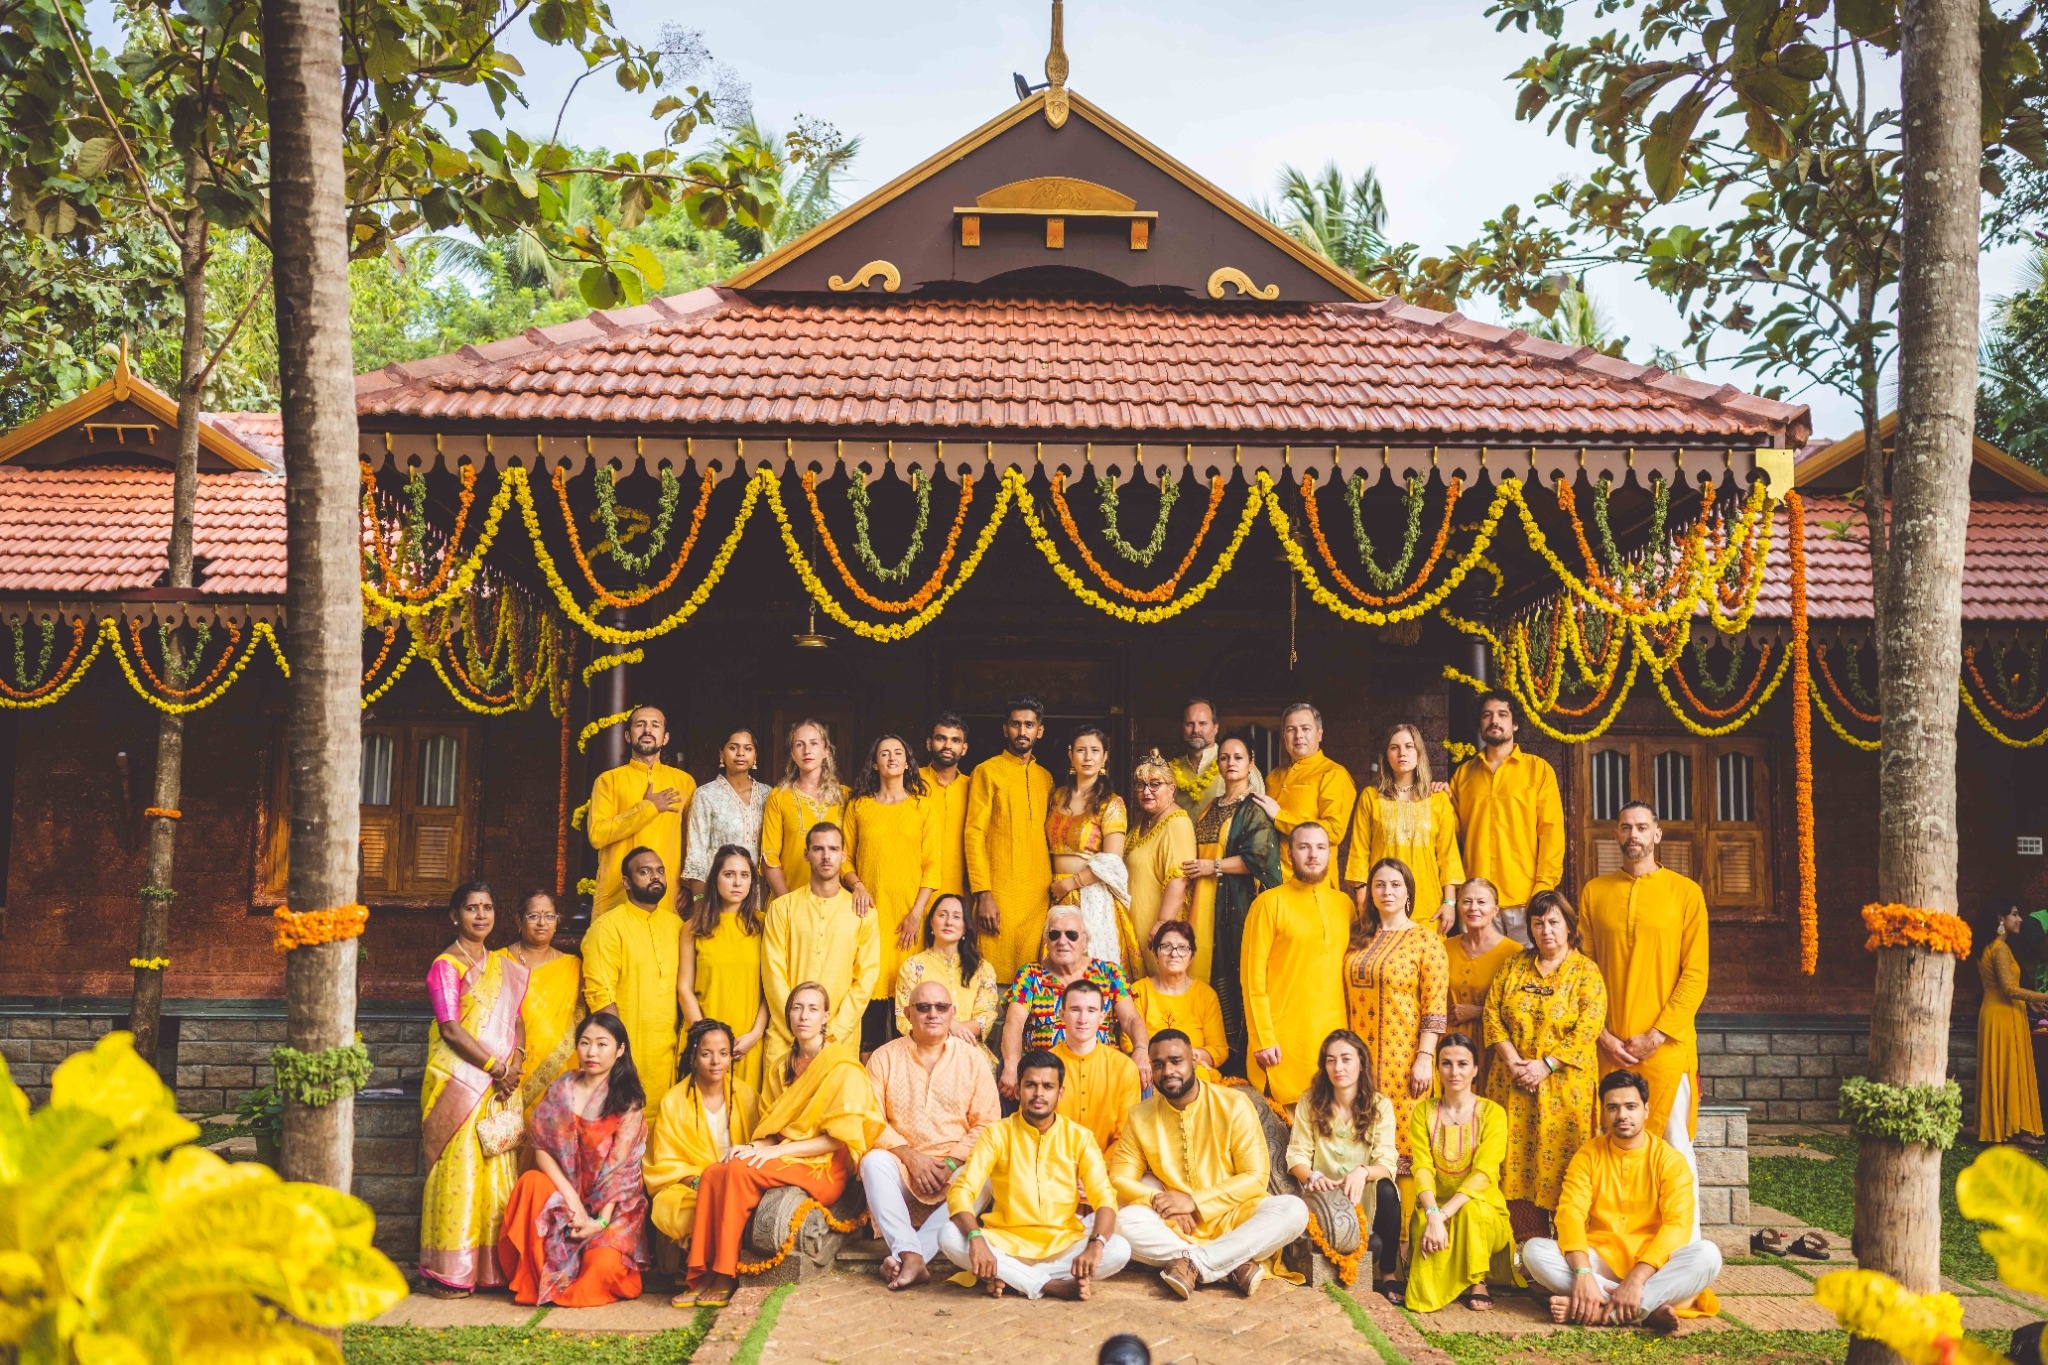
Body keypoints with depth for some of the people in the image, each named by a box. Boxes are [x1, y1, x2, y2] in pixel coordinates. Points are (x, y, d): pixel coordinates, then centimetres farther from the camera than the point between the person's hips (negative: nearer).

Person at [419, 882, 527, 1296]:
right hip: (458, 1082, -6)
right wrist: (496, 1067, -13)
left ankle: (492, 1267, 11)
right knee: (458, 1170, -6)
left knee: (498, 1171, 5)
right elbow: (451, 1029, -12)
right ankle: (448, 1272, 0)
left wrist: (514, 1062, -4)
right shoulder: (446, 966, -4)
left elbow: (515, 1017, 14)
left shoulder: (505, 966, 16)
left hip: (501, 1085, 6)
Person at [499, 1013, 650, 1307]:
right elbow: (541, 1148, -6)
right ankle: (533, 1282, -14)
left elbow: (619, 1165, -11)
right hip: (566, 1192, 2)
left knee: (604, 1266, -28)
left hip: (613, 1203, -2)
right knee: (532, 1182, -30)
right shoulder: (560, 1090, 3)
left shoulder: (629, 1100, -5)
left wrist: (601, 1219, -21)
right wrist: (572, 1200, -19)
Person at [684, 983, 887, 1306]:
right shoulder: (784, 1068, 17)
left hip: (824, 1169, -6)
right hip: (783, 1161, 6)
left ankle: (725, 1277, -24)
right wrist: (753, 1146, -8)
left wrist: (777, 1150, -18)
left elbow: (841, 1136, -13)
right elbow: (772, 1126, 16)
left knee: (739, 1170, -28)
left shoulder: (843, 1067, -6)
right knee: (713, 1173, -20)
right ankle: (704, 1276, -22)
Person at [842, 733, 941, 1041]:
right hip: (870, 910, 0)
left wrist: (917, 912, -5)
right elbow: (846, 857, 9)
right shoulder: (858, 806, 9)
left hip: (908, 912, 0)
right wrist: (857, 886, -10)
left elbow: (931, 866, 3)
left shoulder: (924, 808, 7)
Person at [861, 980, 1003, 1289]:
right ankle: (912, 1257, -37)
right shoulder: (884, 1058, 7)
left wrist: (950, 1163, -13)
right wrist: (910, 1155, -15)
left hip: (957, 1172, 0)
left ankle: (903, 1257, -34)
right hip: (902, 1168, 0)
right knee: (874, 1161, -31)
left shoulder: (973, 1058, 7)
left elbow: (986, 1123, 0)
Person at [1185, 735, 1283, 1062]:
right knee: (1205, 968, -1)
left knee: (1234, 971, -9)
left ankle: (1238, 1050, -5)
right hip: (1207, 903, 6)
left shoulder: (1256, 808, -2)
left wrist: (1212, 866, -8)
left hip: (1239, 903, -6)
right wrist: (1193, 871, 11)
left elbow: (1258, 858, -13)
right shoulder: (1209, 810, 20)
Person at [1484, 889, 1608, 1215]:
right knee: (1514, 1153, 3)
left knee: (1558, 1156, -4)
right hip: (1513, 1081, 3)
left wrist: (1545, 1066, -16)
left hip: (1563, 1084, -3)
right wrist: (1514, 1062, -9)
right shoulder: (1515, 965, 10)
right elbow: (1492, 1012, 4)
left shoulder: (1586, 971, -1)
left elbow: (1587, 1029, -11)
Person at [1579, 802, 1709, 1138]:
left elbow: (1696, 974, -3)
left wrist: (1656, 1036, -10)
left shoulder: (1686, 892, 1)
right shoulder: (1594, 892, 7)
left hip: (1667, 1044, -2)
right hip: (1609, 1046, 2)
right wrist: (1603, 1035, -4)